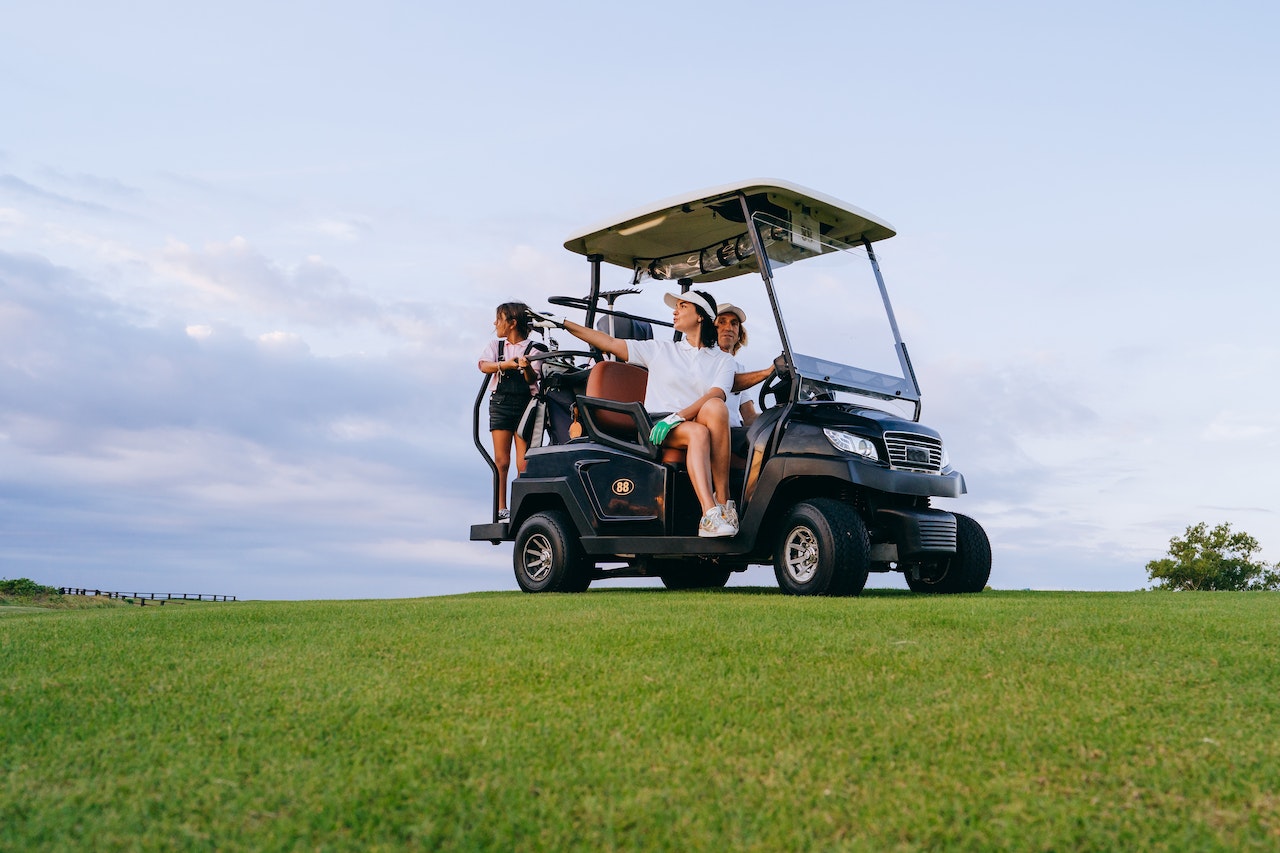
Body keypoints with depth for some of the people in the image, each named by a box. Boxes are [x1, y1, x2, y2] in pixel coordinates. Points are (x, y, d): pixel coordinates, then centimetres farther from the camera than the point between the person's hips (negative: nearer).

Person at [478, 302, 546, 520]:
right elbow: (484, 365, -7)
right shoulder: (495, 345, 12)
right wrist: (504, 365, -26)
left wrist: (527, 368, -31)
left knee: (523, 463, -5)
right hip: (500, 402, 2)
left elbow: (533, 379, -9)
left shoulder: (533, 348, 3)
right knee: (501, 460, -1)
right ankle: (501, 508, 3)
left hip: (525, 403, -2)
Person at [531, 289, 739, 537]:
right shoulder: (661, 350, 22)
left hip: (699, 423, 0)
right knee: (698, 433, -34)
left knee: (715, 406, -35)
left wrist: (677, 417, -20)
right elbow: (611, 343, 18)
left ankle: (722, 501, -35)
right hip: (657, 429, 0)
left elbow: (716, 396, -3)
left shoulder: (722, 359, 16)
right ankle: (710, 515, -49)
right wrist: (563, 323, 12)